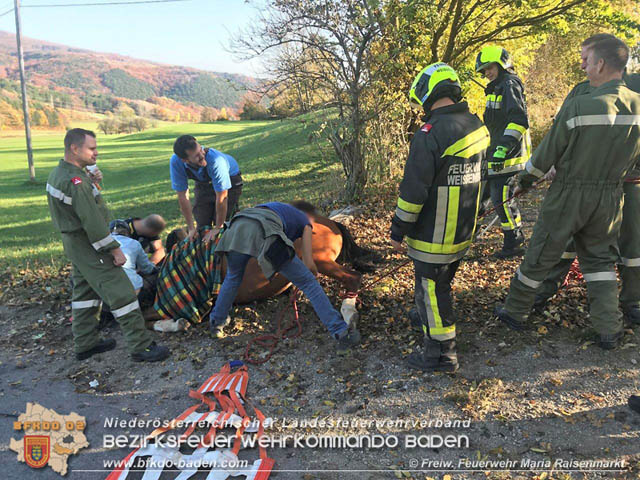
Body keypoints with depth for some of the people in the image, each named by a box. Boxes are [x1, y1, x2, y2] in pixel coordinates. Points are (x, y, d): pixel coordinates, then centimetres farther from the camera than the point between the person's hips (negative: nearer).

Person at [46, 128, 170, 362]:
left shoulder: (57, 174, 10)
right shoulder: (75, 181, -24)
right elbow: (92, 221, -26)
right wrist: (115, 249, -21)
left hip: (73, 242, 11)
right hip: (89, 246, -11)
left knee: (85, 291, 20)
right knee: (121, 292, -8)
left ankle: (84, 343, 32)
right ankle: (140, 346, -3)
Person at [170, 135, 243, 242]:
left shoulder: (216, 160, -43)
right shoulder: (175, 162, -30)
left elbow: (222, 197, -35)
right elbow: (183, 196, -21)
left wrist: (218, 228, -26)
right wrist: (191, 228, -17)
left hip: (229, 180, -3)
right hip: (203, 183, 4)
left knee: (223, 225, -12)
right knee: (202, 224, 1)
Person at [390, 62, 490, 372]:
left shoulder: (430, 134, -22)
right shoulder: (477, 127, 5)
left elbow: (413, 190, -22)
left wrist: (398, 231, -12)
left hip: (433, 235, -9)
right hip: (463, 230, 9)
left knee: (431, 290, 4)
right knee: (443, 283, 27)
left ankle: (442, 353, 16)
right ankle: (430, 318, 49)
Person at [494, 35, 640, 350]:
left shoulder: (578, 105, -20)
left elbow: (548, 152, -12)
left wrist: (524, 180, 5)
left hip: (569, 194, -5)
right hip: (610, 197, 5)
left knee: (541, 255, 9)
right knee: (600, 259, 19)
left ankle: (515, 311, 25)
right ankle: (609, 329, 18)